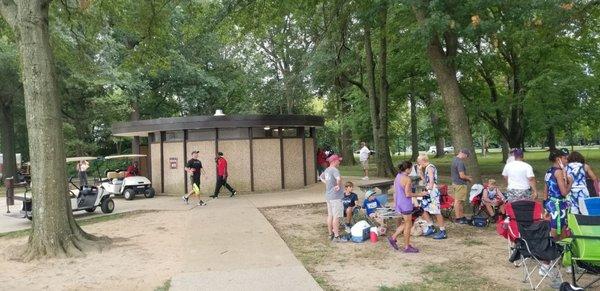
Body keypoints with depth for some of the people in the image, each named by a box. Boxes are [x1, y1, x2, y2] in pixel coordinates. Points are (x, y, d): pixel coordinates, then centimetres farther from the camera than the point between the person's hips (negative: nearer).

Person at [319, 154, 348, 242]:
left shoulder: (327, 170, 10)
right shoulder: (334, 170, -19)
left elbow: (321, 177, 29)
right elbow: (339, 178, -39)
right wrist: (338, 185, -22)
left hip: (328, 196, 9)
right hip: (335, 197, -9)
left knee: (330, 215, 15)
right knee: (336, 217, -3)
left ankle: (330, 234, 25)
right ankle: (336, 236, 2)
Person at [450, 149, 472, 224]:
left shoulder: (454, 159, 9)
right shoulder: (460, 162, -22)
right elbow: (462, 176, -23)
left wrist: (466, 176, 18)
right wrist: (469, 179, -5)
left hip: (455, 183, 10)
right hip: (460, 184, -10)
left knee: (458, 201, 16)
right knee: (458, 201, -1)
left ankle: (462, 216, 25)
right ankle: (458, 218, 6)